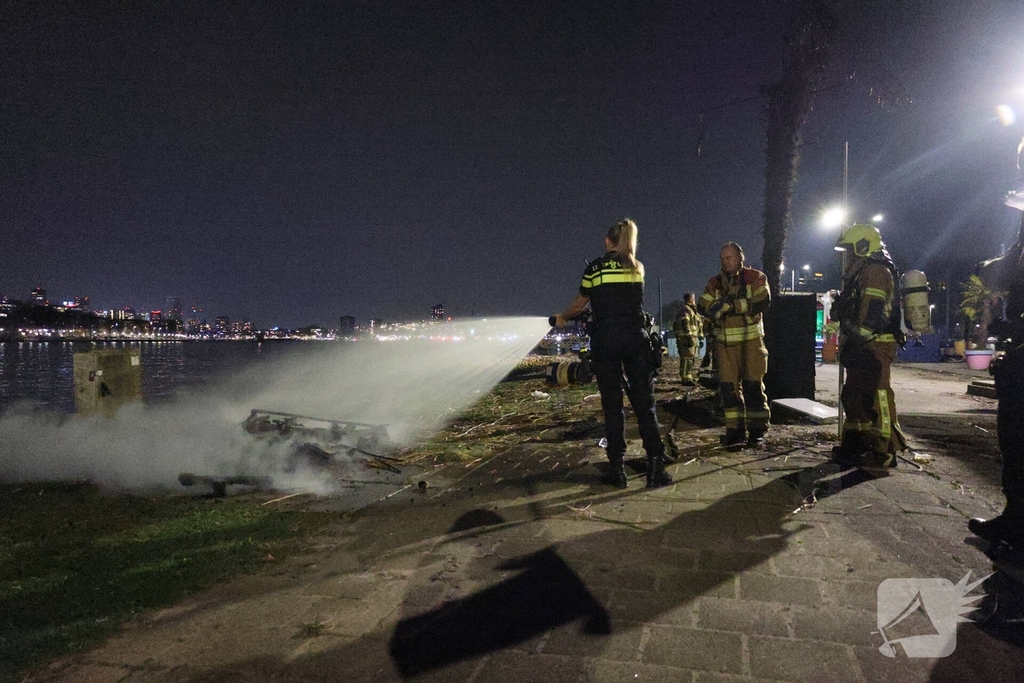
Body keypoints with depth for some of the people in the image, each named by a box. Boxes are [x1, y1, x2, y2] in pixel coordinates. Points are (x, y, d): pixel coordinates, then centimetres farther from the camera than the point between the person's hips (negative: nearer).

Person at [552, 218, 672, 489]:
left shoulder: (595, 268, 3)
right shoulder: (638, 268, 11)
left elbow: (580, 304, 14)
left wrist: (562, 318, 35)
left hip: (605, 339, -2)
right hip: (636, 336, 2)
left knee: (612, 404, 4)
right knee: (644, 402, 3)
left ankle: (617, 469, 6)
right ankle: (656, 468, -3)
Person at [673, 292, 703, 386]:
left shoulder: (692, 310, 24)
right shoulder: (685, 310, -10)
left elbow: (698, 325, 28)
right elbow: (685, 325, -21)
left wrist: (700, 338, 25)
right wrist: (689, 337, -26)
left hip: (694, 339, 11)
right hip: (687, 339, -11)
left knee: (693, 359, 16)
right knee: (687, 359, -12)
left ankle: (691, 378, 24)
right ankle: (686, 379, -13)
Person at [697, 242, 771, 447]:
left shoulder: (755, 278, -1)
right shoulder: (715, 283, 10)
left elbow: (763, 302, -15)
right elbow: (703, 307, -1)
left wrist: (731, 305, -19)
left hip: (751, 341, -3)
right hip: (725, 343, 3)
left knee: (753, 385, 0)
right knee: (728, 386, 1)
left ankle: (757, 430, 9)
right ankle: (735, 430, 8)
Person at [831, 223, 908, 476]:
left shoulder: (876, 271, -13)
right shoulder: (860, 272, 21)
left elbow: (872, 315, -22)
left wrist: (854, 343, -20)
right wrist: (847, 344, 22)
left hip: (873, 348, -11)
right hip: (862, 347, 11)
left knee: (876, 398, -9)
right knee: (854, 395, 16)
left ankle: (882, 455, -6)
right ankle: (854, 444, 27)